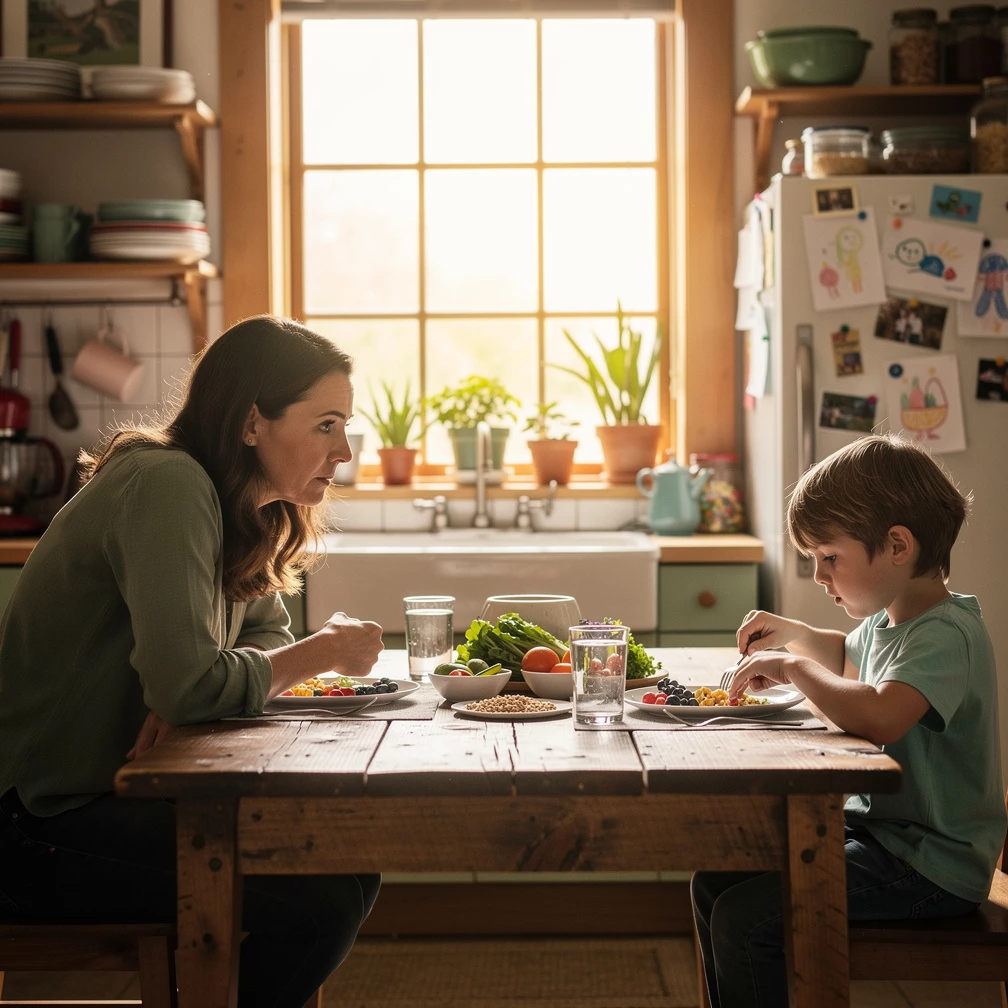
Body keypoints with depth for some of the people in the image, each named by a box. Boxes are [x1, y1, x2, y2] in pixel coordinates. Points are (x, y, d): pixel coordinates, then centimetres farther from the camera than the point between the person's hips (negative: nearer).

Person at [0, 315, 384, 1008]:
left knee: (352, 865, 2)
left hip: (118, 795, 9)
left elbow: (265, 635, 11)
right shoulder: (166, 486, -21)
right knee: (320, 900, -18)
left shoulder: (236, 506, 9)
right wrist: (326, 652, -14)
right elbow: (187, 683, -31)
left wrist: (187, 701, -12)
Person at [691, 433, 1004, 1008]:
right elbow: (850, 658, 36)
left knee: (744, 917, -21)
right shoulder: (888, 620, 9)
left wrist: (794, 666, -26)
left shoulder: (947, 635, -21)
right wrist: (793, 634, 15)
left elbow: (880, 716, -42)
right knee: (713, 882, 6)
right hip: (875, 826, 10)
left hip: (932, 868, -10)